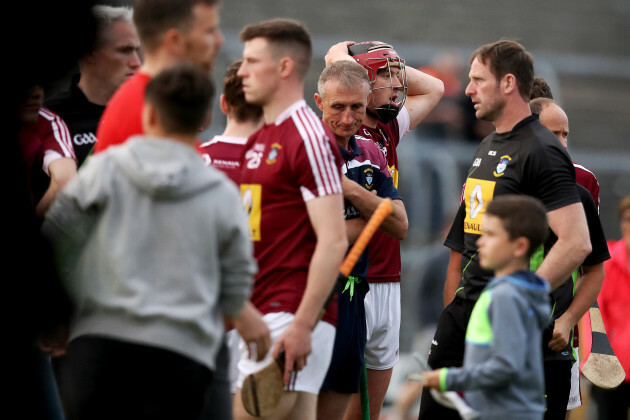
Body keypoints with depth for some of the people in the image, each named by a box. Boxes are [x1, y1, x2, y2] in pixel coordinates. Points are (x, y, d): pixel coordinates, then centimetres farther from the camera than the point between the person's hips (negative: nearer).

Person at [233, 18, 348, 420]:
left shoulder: (309, 138, -11)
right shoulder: (258, 141, 18)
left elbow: (333, 240, -17)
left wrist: (302, 324, -22)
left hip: (291, 316, -9)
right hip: (259, 315, 9)